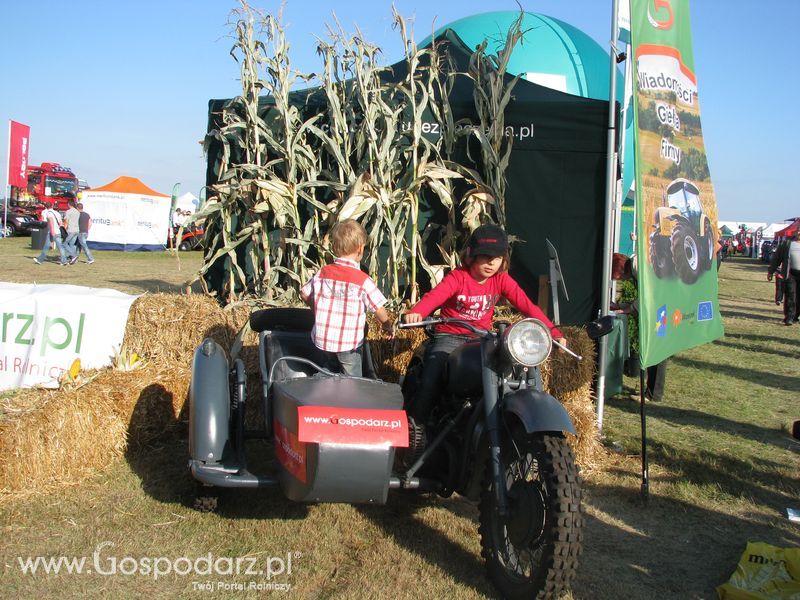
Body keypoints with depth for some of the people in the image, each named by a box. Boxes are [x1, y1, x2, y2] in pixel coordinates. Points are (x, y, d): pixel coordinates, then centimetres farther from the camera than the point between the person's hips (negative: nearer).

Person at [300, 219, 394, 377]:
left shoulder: (322, 273, -3)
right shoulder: (363, 280, -15)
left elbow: (305, 294, 8)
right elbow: (379, 309, -10)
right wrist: (388, 326, 9)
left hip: (322, 339, 4)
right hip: (348, 343, -3)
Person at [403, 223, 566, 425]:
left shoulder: (501, 280, -2)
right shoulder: (458, 277, -12)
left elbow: (527, 305, -9)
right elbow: (434, 296, -29)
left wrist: (553, 332, -21)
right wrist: (415, 313, -52)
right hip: (449, 336, -3)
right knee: (431, 382, -23)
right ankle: (416, 425, -4)